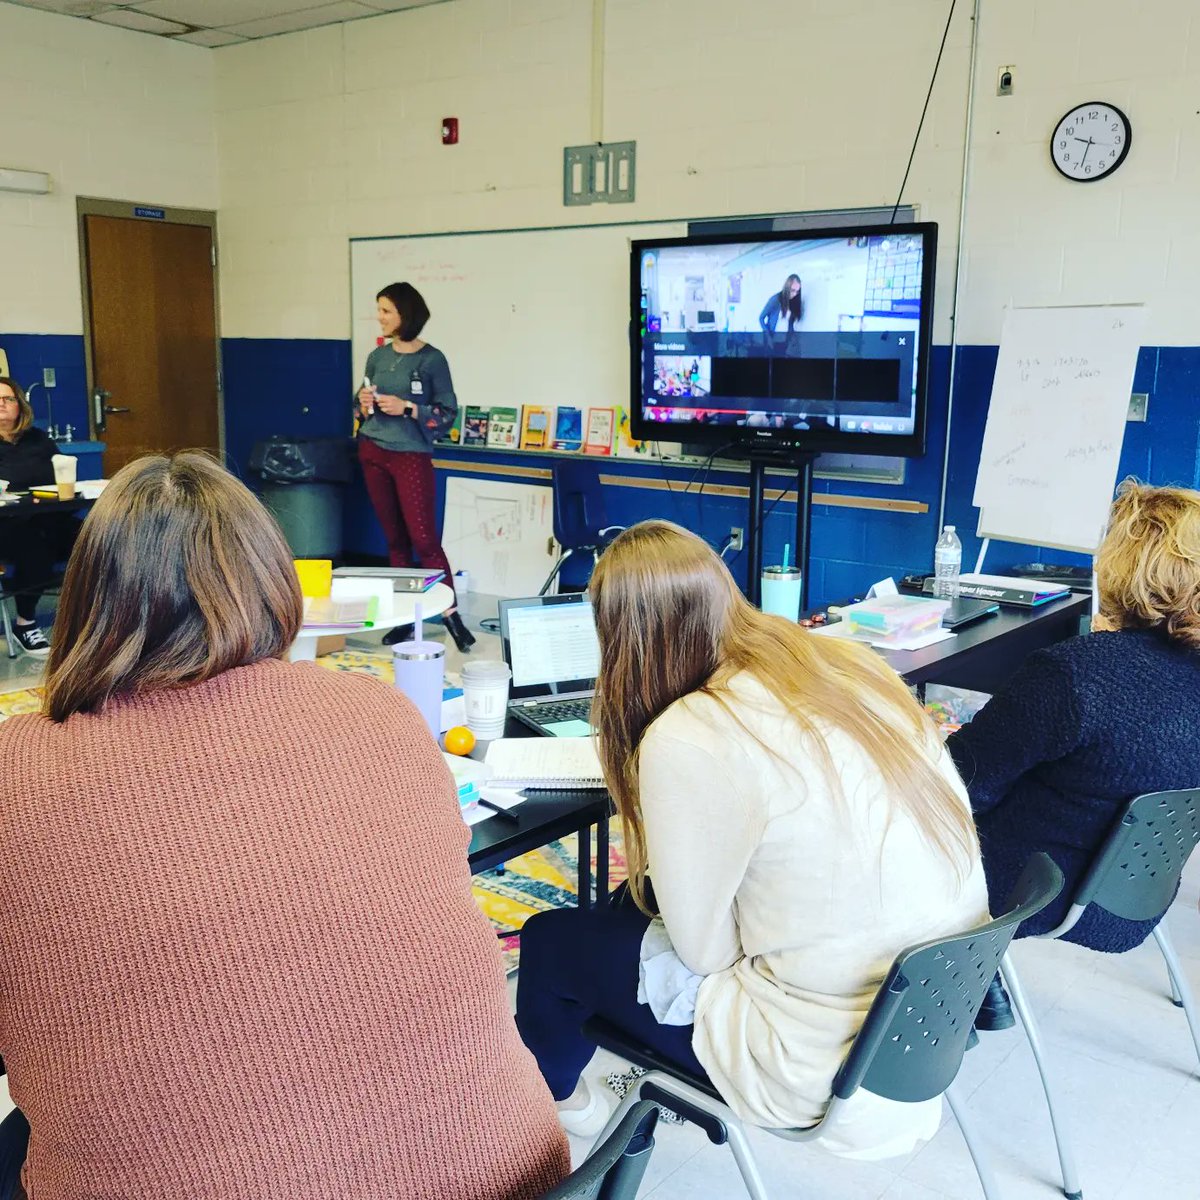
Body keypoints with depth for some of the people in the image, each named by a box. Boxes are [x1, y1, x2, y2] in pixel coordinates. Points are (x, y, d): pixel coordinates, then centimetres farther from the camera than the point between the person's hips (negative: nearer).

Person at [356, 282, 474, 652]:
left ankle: (450, 613, -3)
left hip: (412, 456, -5)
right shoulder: (377, 356, 8)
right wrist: (364, 405, -5)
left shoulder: (431, 359, -7)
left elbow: (448, 413, -7)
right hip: (373, 453, 5)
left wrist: (407, 408, -17)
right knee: (394, 538, 8)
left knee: (424, 538, -9)